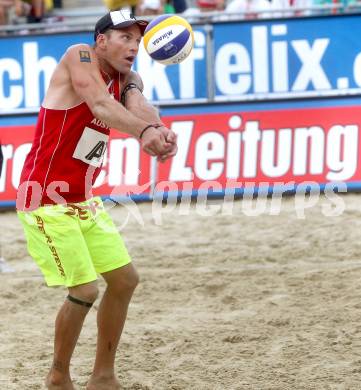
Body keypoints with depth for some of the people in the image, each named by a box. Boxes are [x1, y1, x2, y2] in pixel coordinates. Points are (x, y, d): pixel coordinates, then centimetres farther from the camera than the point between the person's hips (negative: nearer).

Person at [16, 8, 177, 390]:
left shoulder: (127, 79, 7)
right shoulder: (79, 57, -13)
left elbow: (139, 107, -16)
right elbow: (100, 104, -33)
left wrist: (158, 129, -41)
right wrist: (145, 132, -50)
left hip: (82, 199, 9)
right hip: (45, 200, -9)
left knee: (124, 279, 11)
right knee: (84, 291, -10)